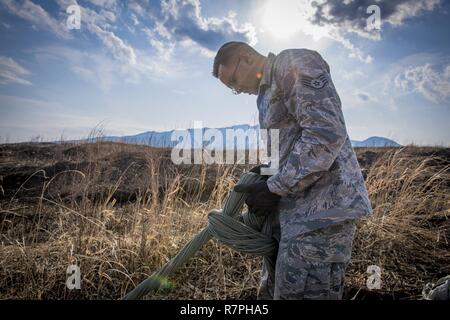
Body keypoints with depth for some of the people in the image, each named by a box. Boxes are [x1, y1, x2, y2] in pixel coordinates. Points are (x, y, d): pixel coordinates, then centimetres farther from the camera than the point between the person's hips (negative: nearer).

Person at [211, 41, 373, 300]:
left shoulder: (293, 63, -6)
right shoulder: (267, 94, 22)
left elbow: (327, 134, -19)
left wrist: (273, 188, -14)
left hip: (321, 208, -10)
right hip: (292, 211, 10)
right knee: (271, 292, 18)